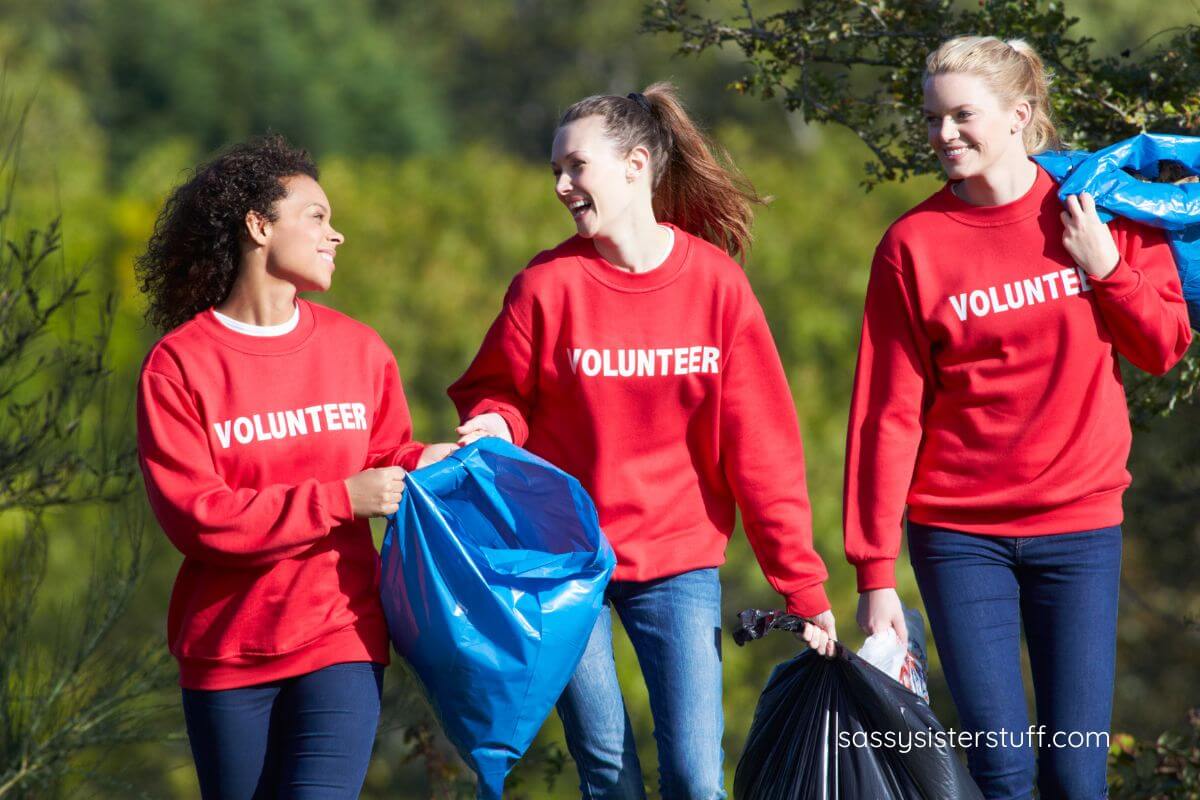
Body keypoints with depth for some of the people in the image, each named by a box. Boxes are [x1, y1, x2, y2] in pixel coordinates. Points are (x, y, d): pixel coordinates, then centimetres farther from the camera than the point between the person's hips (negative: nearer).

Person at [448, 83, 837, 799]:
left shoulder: (717, 284, -6)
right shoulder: (548, 285, -6)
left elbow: (762, 450, -5)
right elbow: (498, 392, 7)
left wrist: (805, 590, -6)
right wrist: (495, 426, -19)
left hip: (679, 559, 0)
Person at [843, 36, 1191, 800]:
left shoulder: (1100, 209, 2)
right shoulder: (915, 243, -3)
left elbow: (1164, 348, 8)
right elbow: (888, 414, -5)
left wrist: (1106, 268, -9)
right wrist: (875, 571, -8)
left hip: (1079, 527, 1)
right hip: (960, 532, -1)